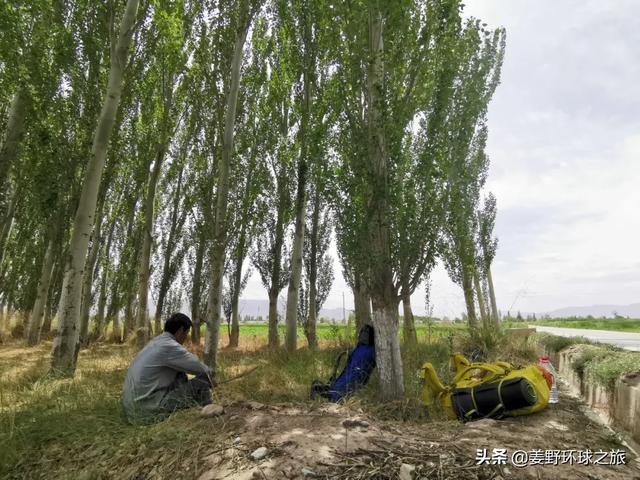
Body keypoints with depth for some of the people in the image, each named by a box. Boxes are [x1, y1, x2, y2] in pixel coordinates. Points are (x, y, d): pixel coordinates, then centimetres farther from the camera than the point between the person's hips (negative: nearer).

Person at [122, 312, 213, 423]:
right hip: (147, 409, -9)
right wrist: (209, 376, 13)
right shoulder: (170, 346, -16)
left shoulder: (157, 342, 12)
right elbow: (201, 369, -8)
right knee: (201, 382, -7)